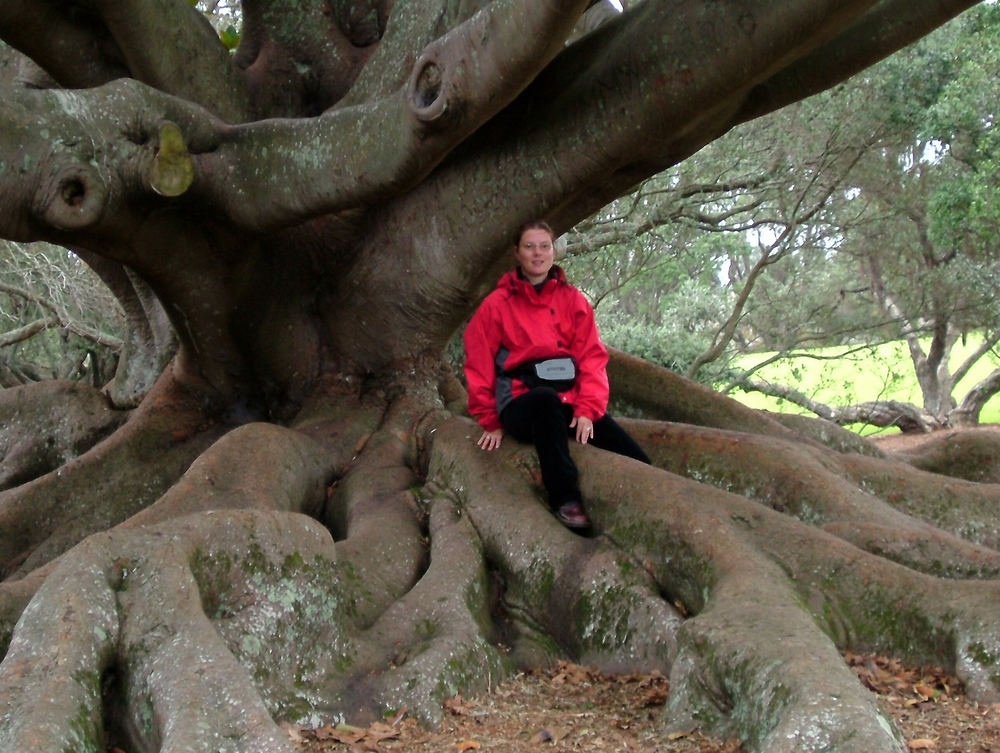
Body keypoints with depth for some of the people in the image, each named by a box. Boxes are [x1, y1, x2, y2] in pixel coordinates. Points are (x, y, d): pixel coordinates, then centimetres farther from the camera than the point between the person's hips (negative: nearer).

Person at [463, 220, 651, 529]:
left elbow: (593, 357, 5)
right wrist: (491, 421, 2)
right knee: (546, 398, -41)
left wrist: (588, 409, -9)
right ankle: (565, 500, -35)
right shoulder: (497, 304, 4)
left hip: (571, 403, 3)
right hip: (522, 405, -3)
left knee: (637, 462, -19)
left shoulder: (573, 300, 11)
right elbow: (479, 364, 5)